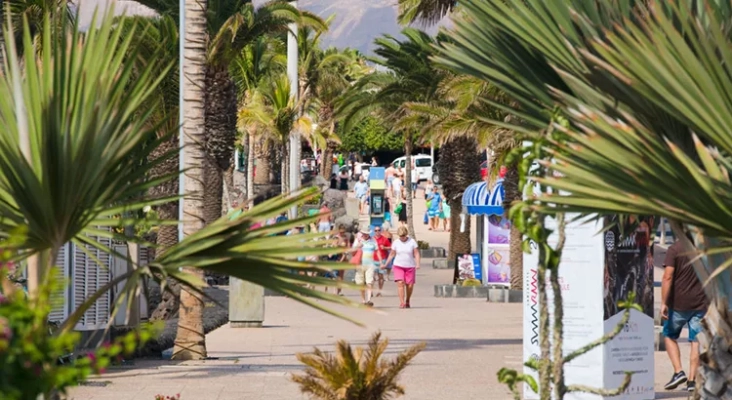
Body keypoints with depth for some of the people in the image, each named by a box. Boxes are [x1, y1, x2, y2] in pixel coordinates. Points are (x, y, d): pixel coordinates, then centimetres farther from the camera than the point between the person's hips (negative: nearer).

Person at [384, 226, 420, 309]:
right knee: (400, 283, -16)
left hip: (410, 267, 0)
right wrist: (386, 264, 8)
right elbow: (392, 254, 10)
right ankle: (402, 303, -18)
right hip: (398, 266, 0)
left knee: (410, 285, 0)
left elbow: (416, 254, -2)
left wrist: (417, 264, -16)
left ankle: (407, 301, 25)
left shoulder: (412, 242, -1)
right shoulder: (396, 243, 3)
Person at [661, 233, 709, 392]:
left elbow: (668, 277, -16)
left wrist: (664, 303, -15)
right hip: (701, 303, 3)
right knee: (696, 341, 7)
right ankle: (692, 380, 4)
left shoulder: (674, 249, -8)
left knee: (670, 336, 15)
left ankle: (678, 372, 0)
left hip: (679, 303, -3)